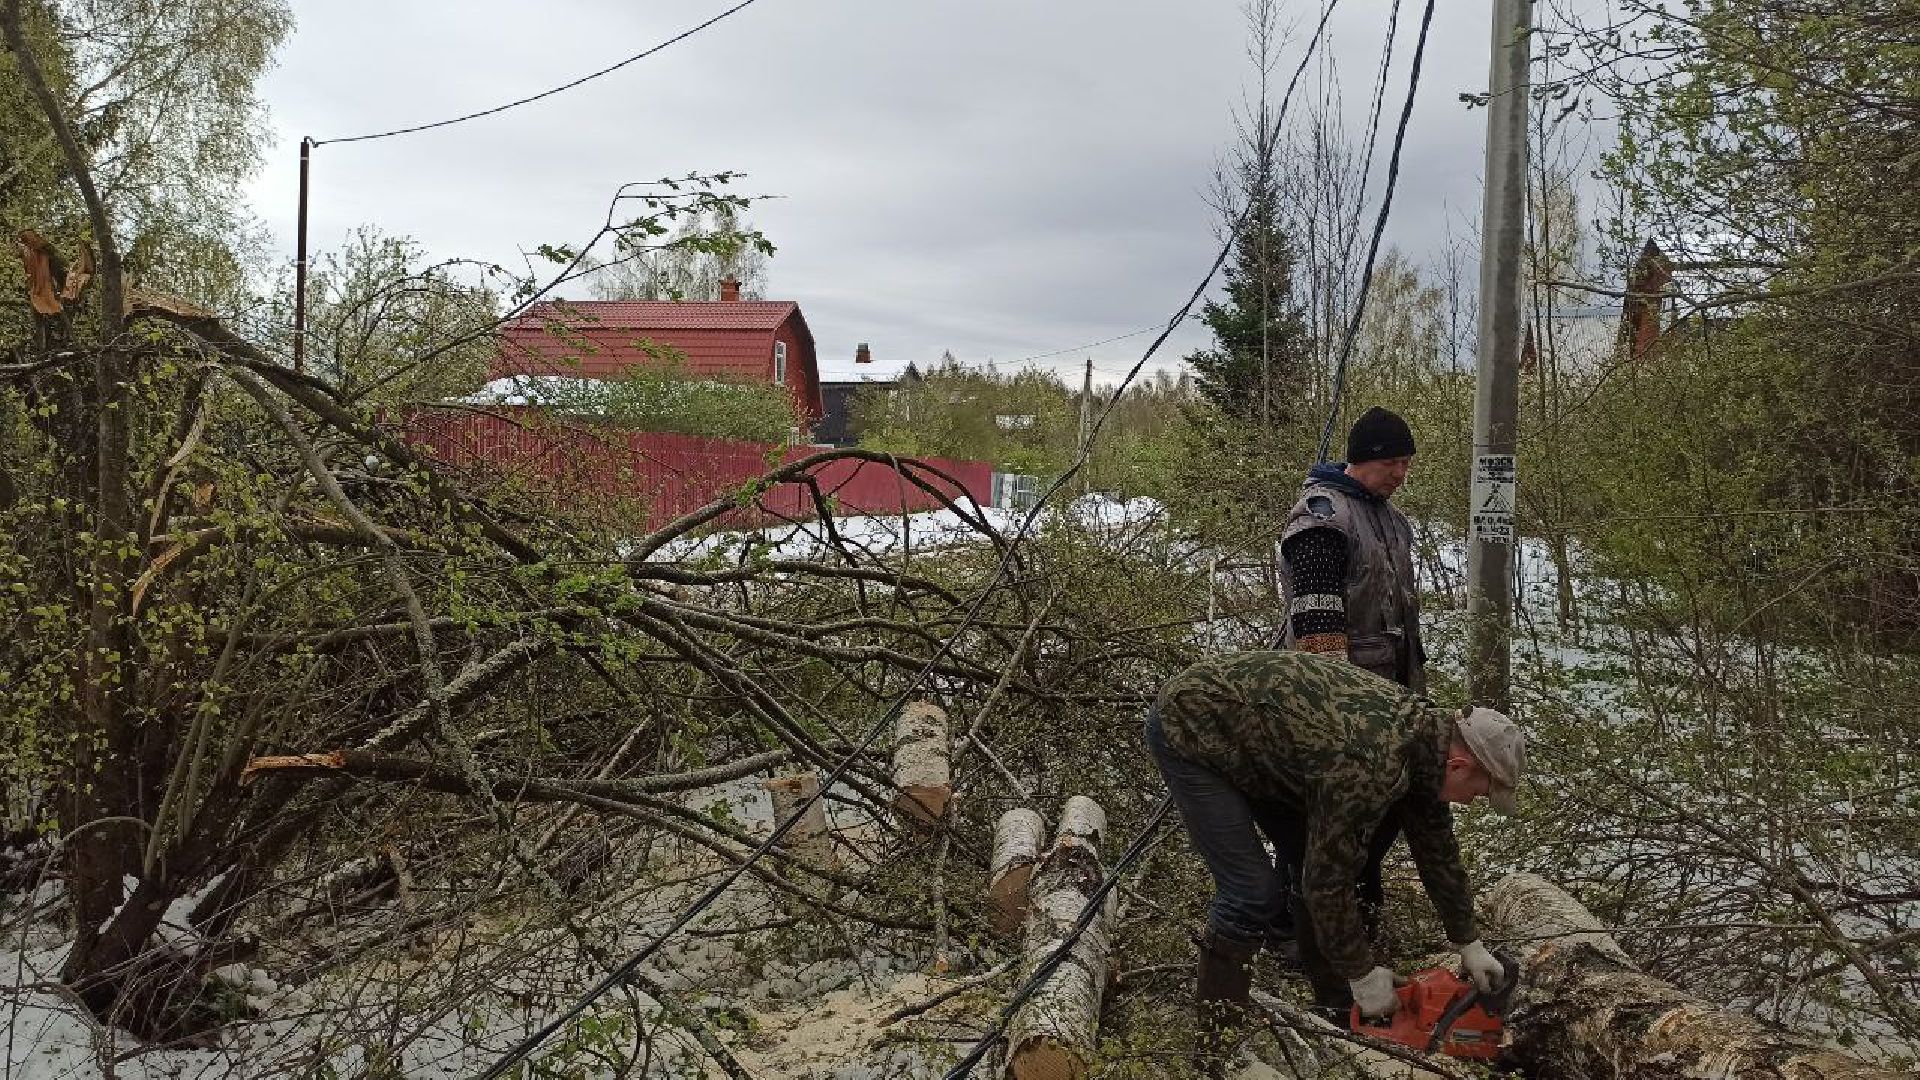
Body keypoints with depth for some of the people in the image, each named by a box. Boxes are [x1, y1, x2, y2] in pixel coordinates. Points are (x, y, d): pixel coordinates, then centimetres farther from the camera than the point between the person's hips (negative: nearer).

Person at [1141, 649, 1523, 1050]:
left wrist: (1469, 944, 16)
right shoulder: (1372, 762, -32)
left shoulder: (1425, 726, -4)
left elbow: (1437, 849, 10)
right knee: (1254, 892, -13)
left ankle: (1337, 1007, 21)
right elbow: (1329, 879, -24)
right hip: (1190, 730, -9)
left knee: (1320, 856, 8)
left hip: (1253, 728, 9)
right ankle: (1218, 1033, 3)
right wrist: (1364, 974, -10)